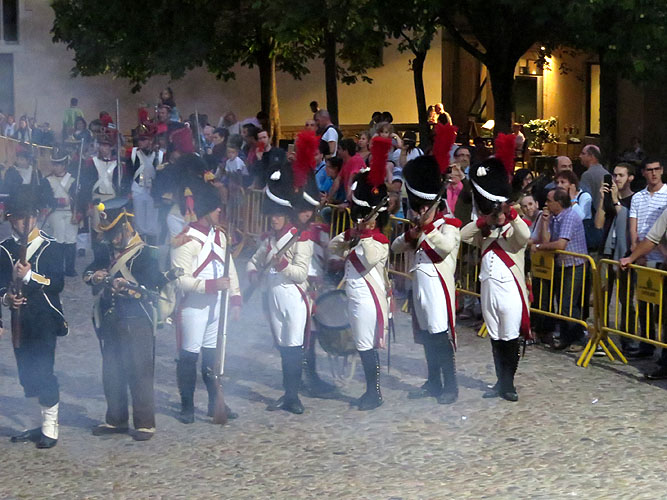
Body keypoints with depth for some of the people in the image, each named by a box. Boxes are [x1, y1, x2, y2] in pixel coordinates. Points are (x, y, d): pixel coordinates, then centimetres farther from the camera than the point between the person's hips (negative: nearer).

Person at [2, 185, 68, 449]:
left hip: (44, 320, -4)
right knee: (27, 375, 8)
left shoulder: (50, 247, -4)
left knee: (43, 372, -8)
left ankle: (50, 429, 0)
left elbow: (57, 284, -9)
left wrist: (29, 276, -20)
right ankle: (44, 423, 21)